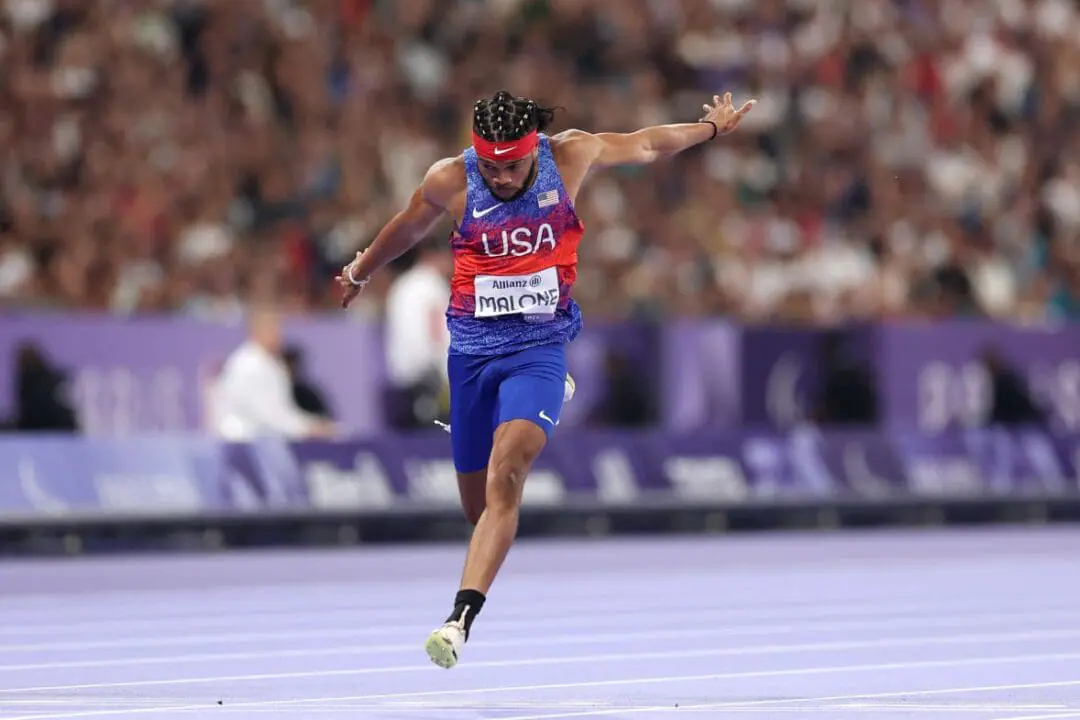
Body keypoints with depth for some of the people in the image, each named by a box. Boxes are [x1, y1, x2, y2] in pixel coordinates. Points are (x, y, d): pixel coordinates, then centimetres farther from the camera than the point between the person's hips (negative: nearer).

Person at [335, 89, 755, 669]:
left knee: (504, 477, -24)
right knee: (477, 505, 7)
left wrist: (711, 128, 29)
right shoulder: (449, 180, -4)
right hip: (472, 348, 2)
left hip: (540, 344, -2)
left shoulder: (571, 156, -4)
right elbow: (405, 230, 17)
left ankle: (461, 617, -31)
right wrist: (359, 272, 34)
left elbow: (642, 145, 15)